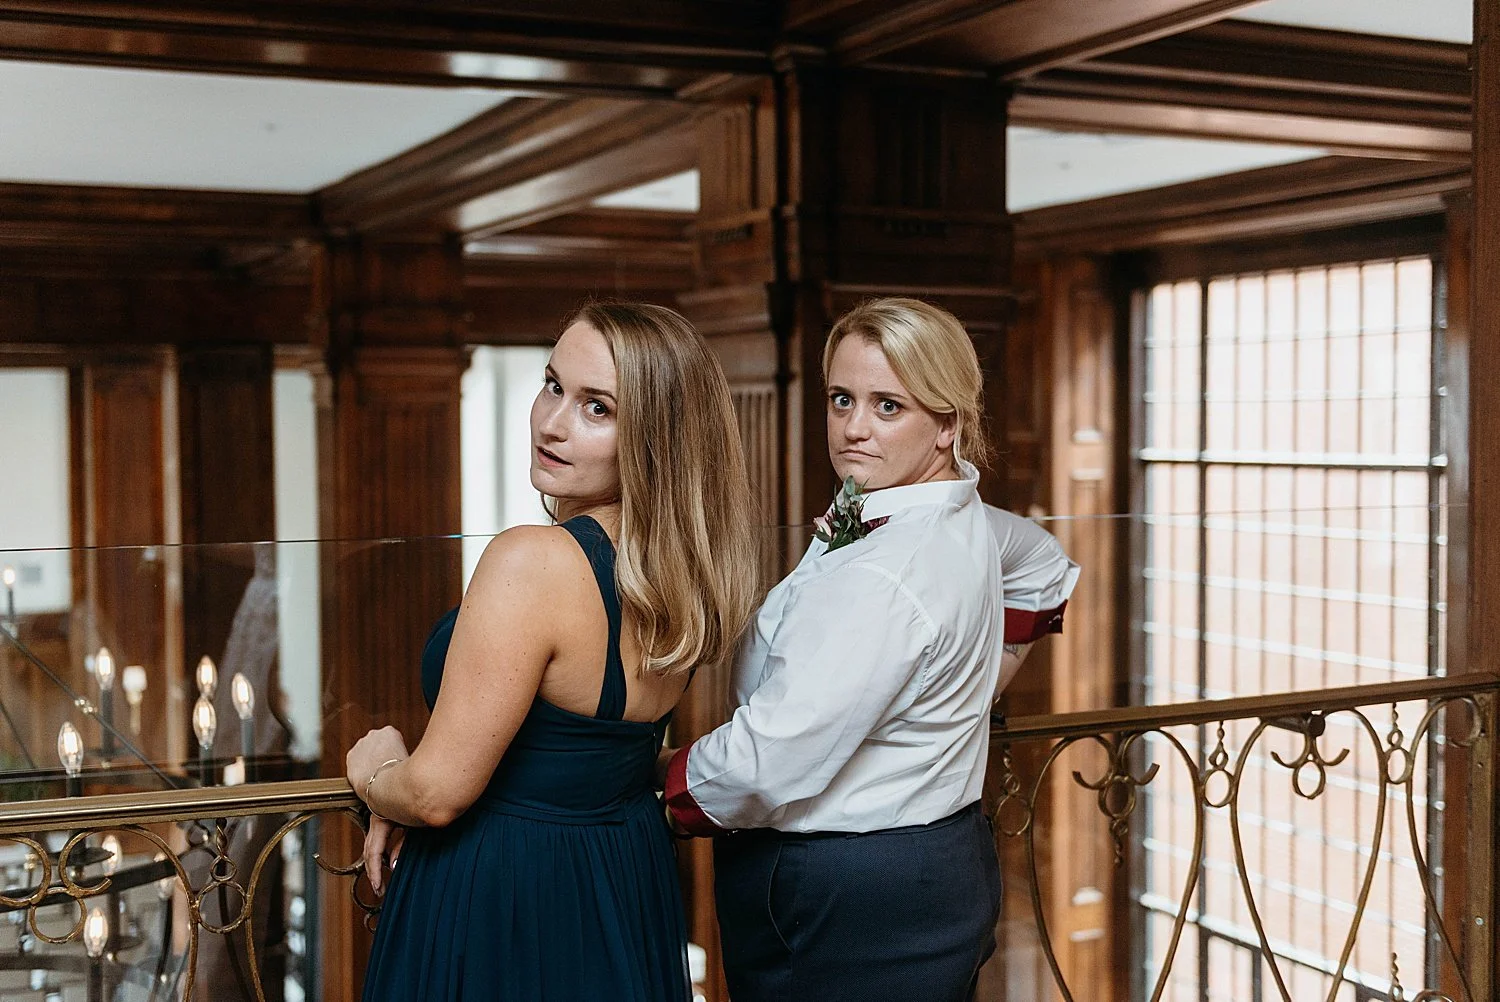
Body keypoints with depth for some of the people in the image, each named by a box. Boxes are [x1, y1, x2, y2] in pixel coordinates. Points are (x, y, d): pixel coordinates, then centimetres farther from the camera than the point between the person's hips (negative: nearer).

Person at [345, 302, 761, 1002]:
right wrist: (406, 797, 5)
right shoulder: (685, 569, -4)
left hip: (502, 909, -7)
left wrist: (373, 774, -1)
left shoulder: (530, 563, -28)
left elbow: (438, 793, -23)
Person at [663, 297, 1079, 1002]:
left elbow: (768, 765, -27)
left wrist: (667, 768, -8)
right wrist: (970, 692, 21)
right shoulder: (965, 518, 3)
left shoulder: (883, 577, -27)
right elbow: (1047, 570, 26)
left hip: (851, 917, -10)